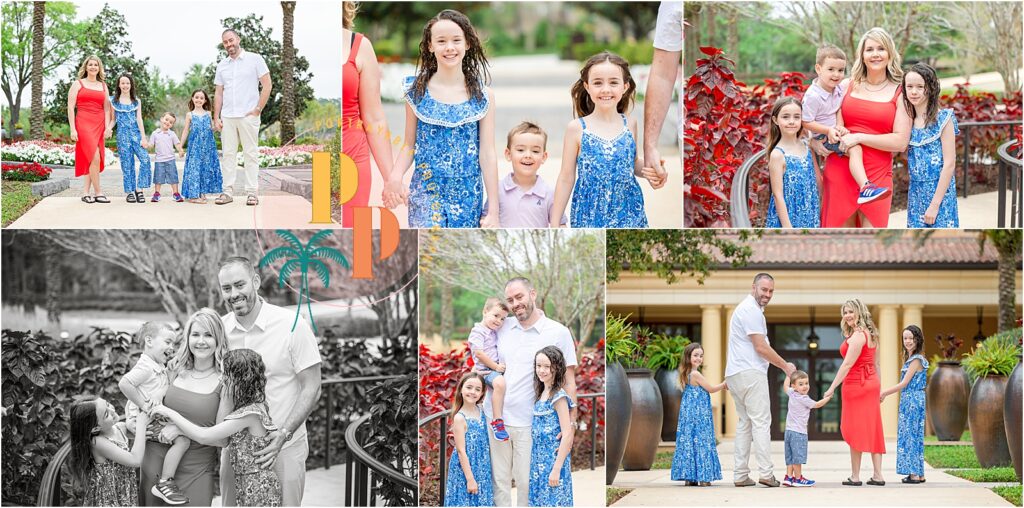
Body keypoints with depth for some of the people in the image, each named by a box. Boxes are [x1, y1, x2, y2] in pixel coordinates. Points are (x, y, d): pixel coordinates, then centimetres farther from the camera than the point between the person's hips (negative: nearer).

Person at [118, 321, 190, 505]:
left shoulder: (159, 368, 16)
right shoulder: (145, 367, -18)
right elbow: (124, 384, -30)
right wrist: (142, 404, -26)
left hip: (154, 418, 11)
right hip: (143, 420, -11)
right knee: (182, 439, -20)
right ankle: (164, 483, -19)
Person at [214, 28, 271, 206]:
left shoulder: (254, 59, 1)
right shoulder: (222, 65, 14)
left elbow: (267, 85, -2)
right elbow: (218, 93, 16)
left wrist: (258, 110, -7)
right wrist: (216, 117, 7)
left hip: (248, 116, -4)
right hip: (227, 117, 4)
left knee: (250, 153, -3)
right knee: (228, 154, 3)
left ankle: (252, 192, -1)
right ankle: (228, 191, 6)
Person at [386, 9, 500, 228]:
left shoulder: (483, 96, 1)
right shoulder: (417, 92, 1)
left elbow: (487, 154, 1)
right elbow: (409, 145, 5)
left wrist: (493, 210, -1)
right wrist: (395, 175, -17)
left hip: (468, 197, 1)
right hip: (427, 194, -1)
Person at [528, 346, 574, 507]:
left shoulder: (559, 397, -13)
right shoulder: (541, 394, 11)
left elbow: (567, 435, -17)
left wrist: (556, 469, -20)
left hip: (554, 460, -8)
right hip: (539, 462, 8)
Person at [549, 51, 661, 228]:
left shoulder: (630, 124, 2)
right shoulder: (576, 129, -6)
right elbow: (566, 178, -1)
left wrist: (647, 170, -5)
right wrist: (554, 225, -1)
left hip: (629, 214, 2)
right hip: (590, 216, -2)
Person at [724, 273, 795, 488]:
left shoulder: (745, 309, 22)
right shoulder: (751, 310, -11)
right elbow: (761, 347, -15)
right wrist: (785, 366, -4)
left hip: (735, 374, 10)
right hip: (750, 373, -10)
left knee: (745, 422, 10)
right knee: (761, 422, -10)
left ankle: (740, 476, 7)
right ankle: (765, 474, -13)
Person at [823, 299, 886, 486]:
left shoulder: (857, 335, -15)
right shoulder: (870, 334, 14)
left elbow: (848, 364, -20)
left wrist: (832, 387, -19)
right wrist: (879, 389, 20)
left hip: (857, 385, -9)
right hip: (871, 383, 9)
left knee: (854, 430, -4)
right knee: (872, 430, 8)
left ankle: (855, 476, -2)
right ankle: (878, 475, 8)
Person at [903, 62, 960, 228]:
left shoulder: (943, 119, -8)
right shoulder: (907, 120, 8)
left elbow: (949, 164, -11)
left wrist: (935, 204, -15)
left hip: (939, 192, -5)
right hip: (915, 194, 5)